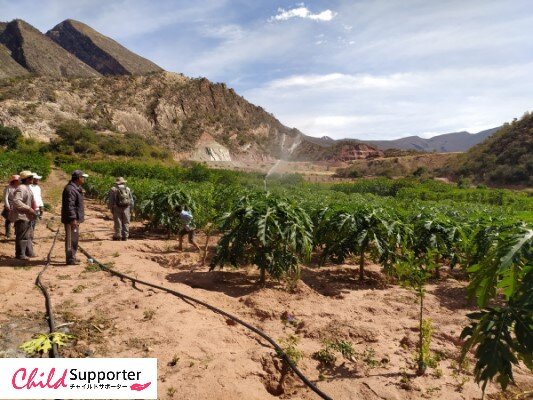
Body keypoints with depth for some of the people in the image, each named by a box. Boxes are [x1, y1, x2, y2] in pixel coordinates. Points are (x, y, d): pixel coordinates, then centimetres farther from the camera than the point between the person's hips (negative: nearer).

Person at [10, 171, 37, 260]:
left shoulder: (27, 188, 15)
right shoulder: (21, 188, -18)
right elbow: (16, 201, -29)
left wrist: (32, 211, 16)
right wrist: (28, 209, -28)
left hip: (27, 216, 11)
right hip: (21, 216, -11)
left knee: (28, 235, 18)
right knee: (22, 236, -5)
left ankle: (29, 252, 28)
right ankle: (20, 254, 4)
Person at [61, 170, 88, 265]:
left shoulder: (77, 188, 16)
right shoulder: (70, 189, -18)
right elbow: (69, 206, -24)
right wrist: (73, 219, -26)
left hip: (75, 219, 11)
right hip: (71, 219, -11)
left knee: (75, 239, 18)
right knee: (71, 239, -5)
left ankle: (72, 257, 29)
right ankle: (70, 259, 1)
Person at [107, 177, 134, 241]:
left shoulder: (113, 189, 0)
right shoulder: (128, 189, 8)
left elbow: (110, 200, -1)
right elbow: (131, 200, 8)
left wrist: (110, 208, 6)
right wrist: (131, 209, 13)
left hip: (117, 208, -2)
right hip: (126, 208, 2)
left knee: (118, 223, 4)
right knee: (126, 223, 6)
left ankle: (118, 236, 8)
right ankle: (125, 236, 7)